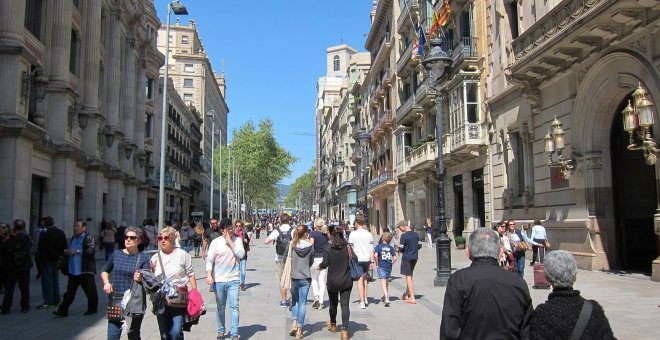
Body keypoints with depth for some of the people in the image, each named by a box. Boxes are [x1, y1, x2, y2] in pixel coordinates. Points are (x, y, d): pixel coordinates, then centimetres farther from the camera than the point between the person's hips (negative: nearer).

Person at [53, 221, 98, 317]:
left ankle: (92, 309, 19)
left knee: (90, 291, 5)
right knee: (70, 291, 8)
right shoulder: (73, 238, 16)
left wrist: (77, 251, -20)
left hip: (85, 270, -7)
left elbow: (91, 251, -19)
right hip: (73, 271, 7)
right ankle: (63, 310, 12)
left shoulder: (89, 238, -8)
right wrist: (67, 252, 8)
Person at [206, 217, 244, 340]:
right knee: (220, 307, 13)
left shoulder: (237, 240, 2)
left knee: (234, 306, -6)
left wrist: (230, 242, -12)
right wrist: (209, 275, -16)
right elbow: (209, 259, -5)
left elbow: (241, 254, -12)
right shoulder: (216, 242, -1)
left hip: (233, 279, 0)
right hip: (218, 280, 0)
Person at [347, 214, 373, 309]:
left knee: (360, 280, 0)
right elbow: (371, 249, 1)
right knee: (365, 278, 22)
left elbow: (349, 248, -3)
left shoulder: (353, 234, -6)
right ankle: (366, 298, 26)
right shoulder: (369, 234, 1)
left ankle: (362, 302, -3)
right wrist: (372, 262, 4)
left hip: (357, 259, -3)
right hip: (367, 259, 3)